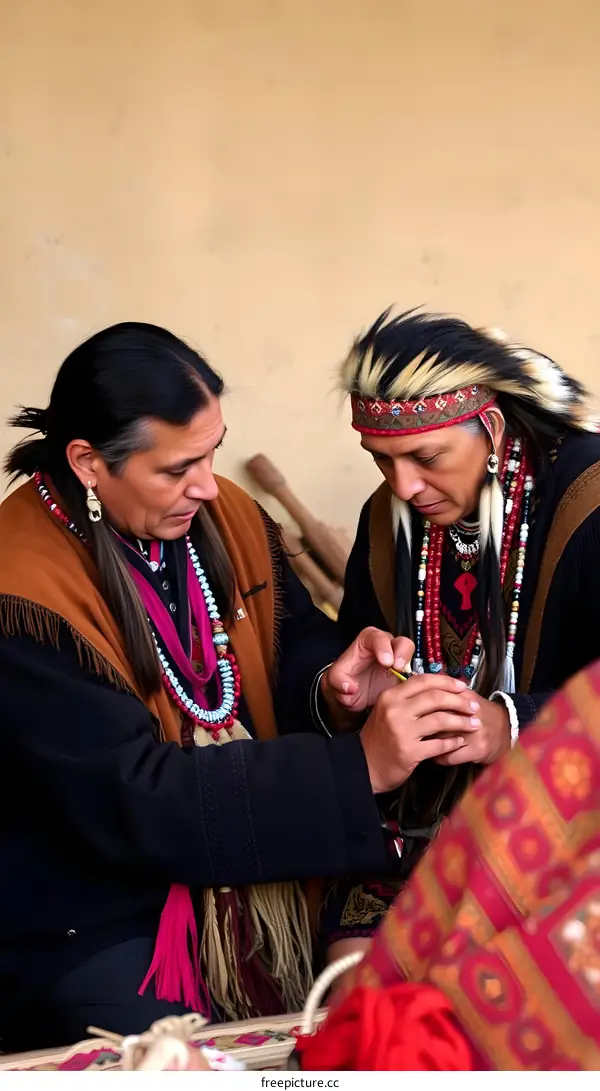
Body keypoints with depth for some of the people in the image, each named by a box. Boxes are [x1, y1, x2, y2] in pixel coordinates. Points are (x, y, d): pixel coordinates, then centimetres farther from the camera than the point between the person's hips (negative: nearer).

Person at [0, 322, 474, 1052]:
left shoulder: (226, 518, -2)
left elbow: (293, 639, 10)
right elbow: (129, 796, -27)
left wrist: (336, 682, -17)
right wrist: (358, 768, -31)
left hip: (254, 870, 6)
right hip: (95, 924, -5)